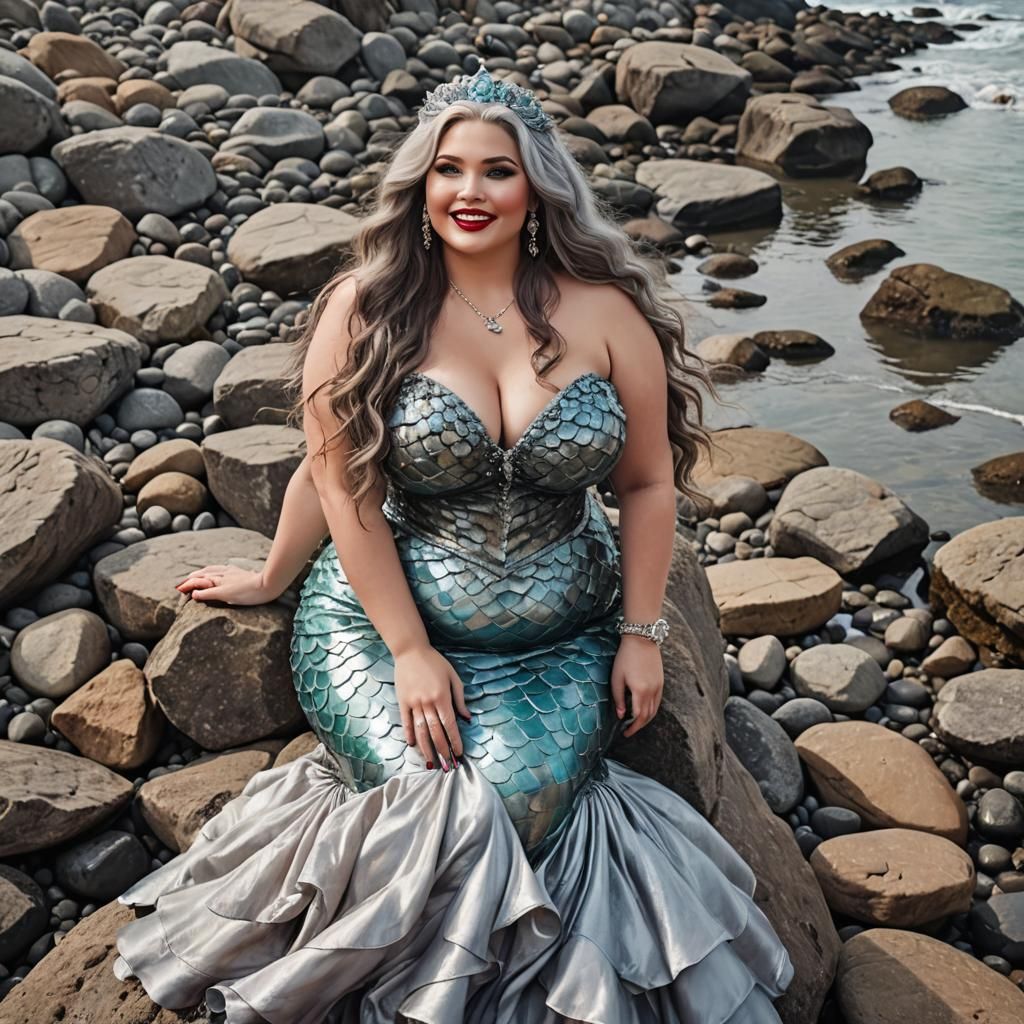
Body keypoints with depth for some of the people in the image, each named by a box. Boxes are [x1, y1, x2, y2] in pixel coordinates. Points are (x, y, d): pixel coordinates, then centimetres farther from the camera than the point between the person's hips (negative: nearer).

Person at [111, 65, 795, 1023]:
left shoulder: (606, 313, -4)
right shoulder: (368, 307, -9)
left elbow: (647, 484, 3)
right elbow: (341, 484, -7)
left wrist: (641, 635, 1)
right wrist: (412, 651, -7)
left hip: (564, 638, 2)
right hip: (384, 613, -1)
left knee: (517, 800, -22)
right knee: (441, 804, -22)